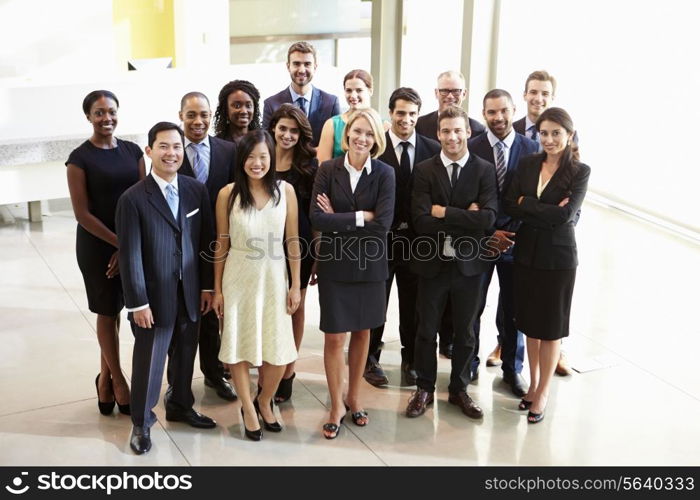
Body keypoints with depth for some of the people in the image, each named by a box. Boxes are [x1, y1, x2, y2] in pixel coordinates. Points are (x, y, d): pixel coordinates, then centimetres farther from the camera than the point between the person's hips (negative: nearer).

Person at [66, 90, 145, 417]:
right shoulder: (80, 158, -8)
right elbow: (82, 213, -10)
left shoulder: (132, 151, 4)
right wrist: (118, 243, -13)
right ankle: (117, 379, 24)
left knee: (114, 311, 11)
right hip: (97, 247, -3)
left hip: (133, 243, 3)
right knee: (108, 312, 8)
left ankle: (105, 377, 29)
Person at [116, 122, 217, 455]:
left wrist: (207, 286, 6)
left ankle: (180, 406, 41)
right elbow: (130, 255, -13)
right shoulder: (133, 198, -12)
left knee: (185, 355, 18)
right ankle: (141, 423, 27)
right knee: (149, 361, 8)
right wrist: (137, 302, -14)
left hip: (190, 293, 4)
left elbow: (205, 241, 6)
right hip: (154, 297, -4)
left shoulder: (196, 191, 1)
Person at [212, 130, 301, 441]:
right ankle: (248, 409, 31)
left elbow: (292, 240, -1)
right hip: (238, 278, -1)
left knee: (279, 350, 6)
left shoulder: (285, 191, -5)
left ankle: (264, 402, 34)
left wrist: (295, 285, 0)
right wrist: (217, 289, 1)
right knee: (238, 345, 10)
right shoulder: (228, 194, -7)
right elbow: (222, 244, -1)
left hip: (273, 278, 1)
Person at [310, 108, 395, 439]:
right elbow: (317, 219, -13)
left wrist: (339, 219, -13)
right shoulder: (328, 170, -4)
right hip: (335, 263, -1)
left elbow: (383, 223, -16)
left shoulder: (384, 174, -5)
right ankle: (336, 406, 20)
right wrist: (361, 217, -15)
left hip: (369, 265, 1)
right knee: (334, 337, 2)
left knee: (362, 333, 13)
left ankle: (353, 397, 32)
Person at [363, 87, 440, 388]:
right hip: (380, 237, -2)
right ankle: (370, 359, 28)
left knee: (413, 304, 13)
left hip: (417, 238, 2)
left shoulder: (432, 149, 1)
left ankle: (410, 362, 29)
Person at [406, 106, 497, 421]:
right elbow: (421, 220, -15)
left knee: (465, 332, 14)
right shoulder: (424, 170, -3)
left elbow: (488, 218, -18)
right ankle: (424, 389, 30)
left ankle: (459, 389, 33)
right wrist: (465, 218, -17)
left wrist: (444, 212, -18)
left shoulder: (484, 170, -4)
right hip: (432, 262, 0)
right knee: (426, 330, 12)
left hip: (468, 264, 0)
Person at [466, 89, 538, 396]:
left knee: (513, 309, 10)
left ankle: (512, 369, 26)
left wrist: (513, 234, -9)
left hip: (516, 239, 1)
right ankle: (468, 365, 24)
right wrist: (488, 234, -9)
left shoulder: (531, 149, 0)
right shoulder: (471, 148, -4)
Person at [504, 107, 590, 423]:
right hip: (527, 253, 4)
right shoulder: (527, 164, 2)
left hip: (558, 257, -3)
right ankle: (533, 383, 31)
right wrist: (548, 213, -16)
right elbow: (510, 207, -7)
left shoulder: (580, 172, -8)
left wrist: (525, 203, -14)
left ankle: (543, 393, 21)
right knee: (530, 322, 14)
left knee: (551, 326, 8)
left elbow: (566, 214, -19)